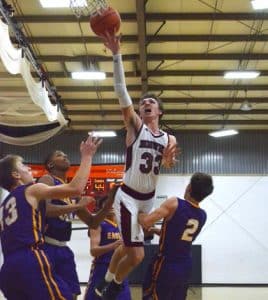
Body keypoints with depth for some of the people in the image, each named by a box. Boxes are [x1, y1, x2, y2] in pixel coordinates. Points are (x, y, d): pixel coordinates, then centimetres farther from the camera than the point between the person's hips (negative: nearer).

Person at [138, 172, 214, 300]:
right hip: (185, 267, 6)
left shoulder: (174, 203, -17)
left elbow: (146, 222, -20)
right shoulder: (202, 215, 2)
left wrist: (139, 214, 1)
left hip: (166, 265, -6)